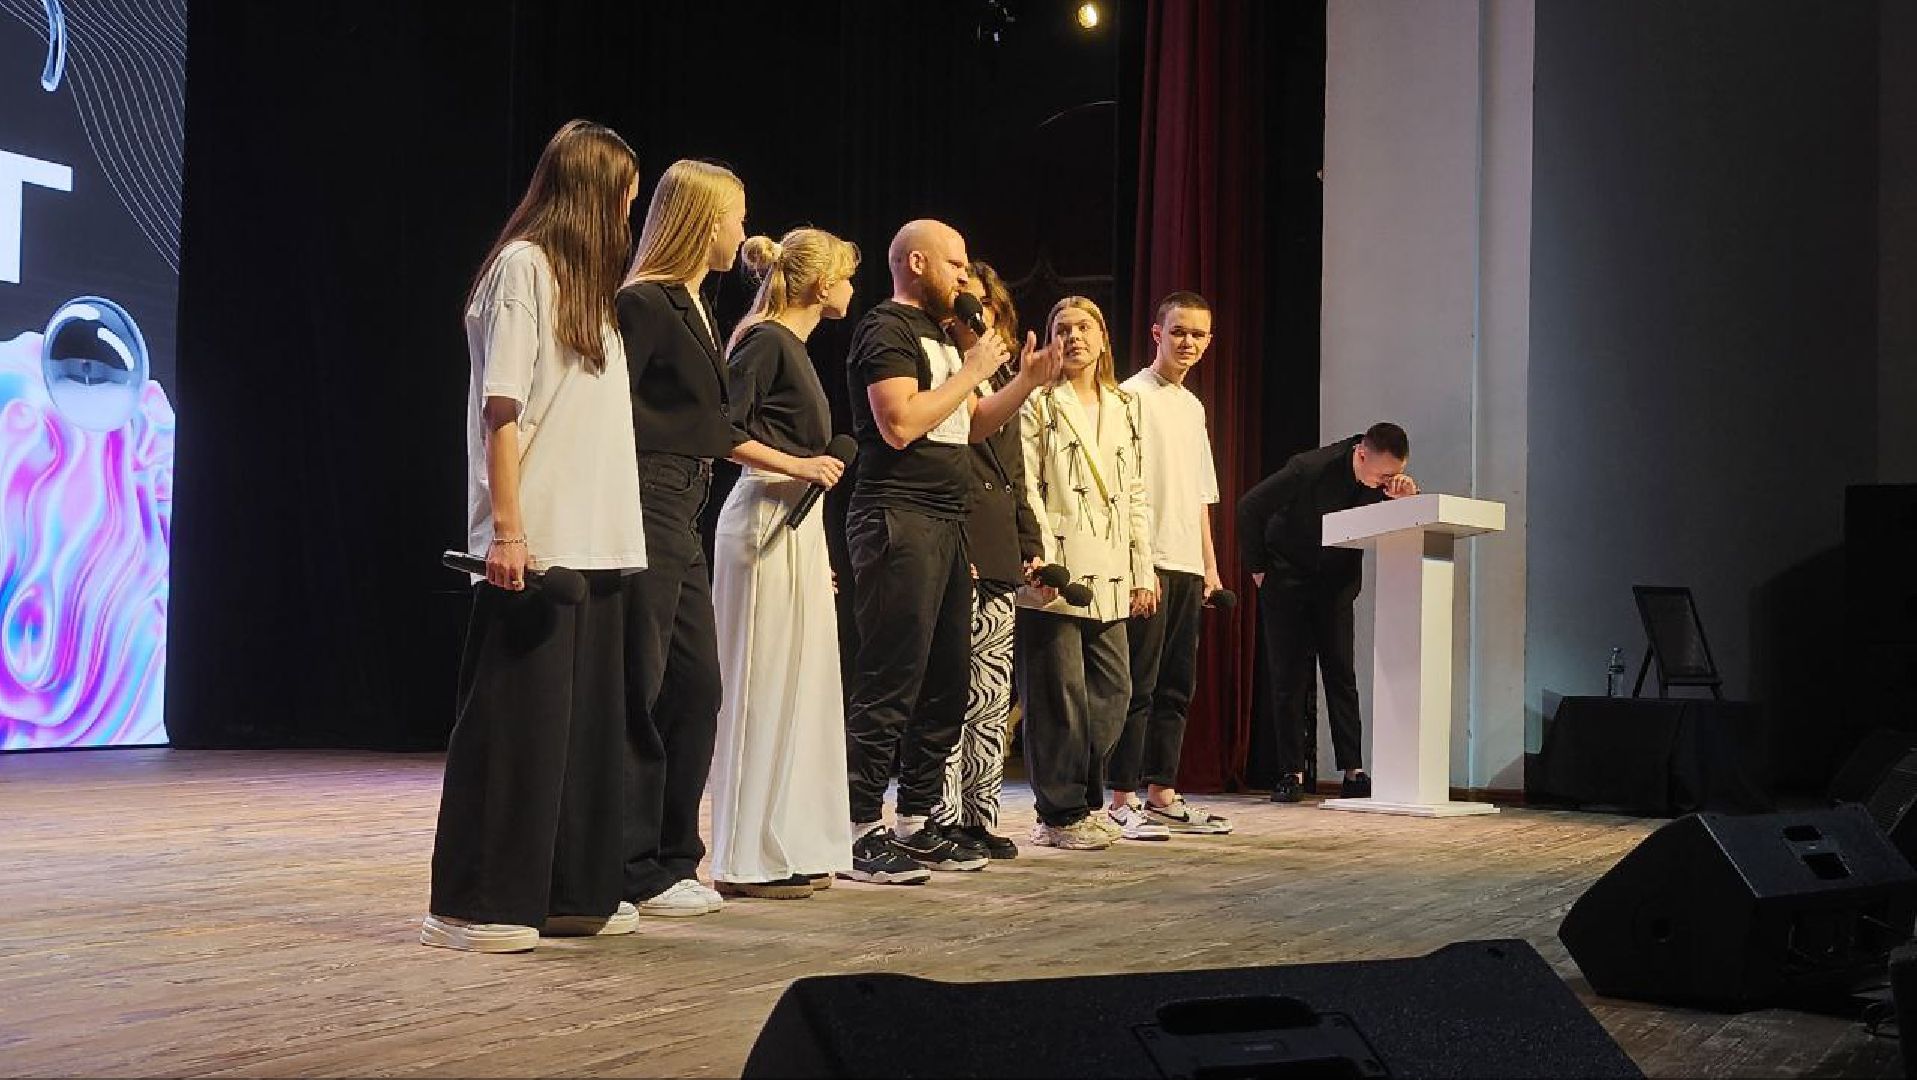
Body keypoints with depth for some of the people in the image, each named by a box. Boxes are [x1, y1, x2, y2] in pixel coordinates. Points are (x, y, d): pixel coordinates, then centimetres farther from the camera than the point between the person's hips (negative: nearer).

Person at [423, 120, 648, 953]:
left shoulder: (585, 280, 20)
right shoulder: (523, 266, -5)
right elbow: (501, 407, -12)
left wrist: (616, 533, 8)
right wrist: (507, 527, -19)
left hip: (595, 542, 9)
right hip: (536, 543, -8)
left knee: (586, 717, 9)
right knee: (515, 719, -6)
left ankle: (572, 892, 17)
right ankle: (472, 905, 1)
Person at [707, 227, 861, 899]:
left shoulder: (792, 346, 19)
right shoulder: (766, 339, -9)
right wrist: (796, 466, -16)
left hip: (795, 523, 10)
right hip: (765, 521, -10)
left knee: (799, 685, 9)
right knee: (764, 684, -7)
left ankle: (792, 851, 15)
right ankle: (748, 861, -2)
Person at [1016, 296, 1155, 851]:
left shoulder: (1126, 408, 19)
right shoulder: (1039, 404, 2)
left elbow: (1136, 495, 18)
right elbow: (1025, 488, -6)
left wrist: (1143, 571, 12)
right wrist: (1043, 561, -16)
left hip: (1109, 575, 6)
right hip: (1056, 571, -6)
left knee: (1112, 690, 5)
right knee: (1060, 694, -3)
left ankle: (1084, 801, 19)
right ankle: (1060, 815, 5)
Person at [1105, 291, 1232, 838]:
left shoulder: (1193, 406, 21)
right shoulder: (1133, 395, -4)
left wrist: (1210, 565, 19)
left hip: (1187, 566, 8)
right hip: (1147, 562, -8)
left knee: (1176, 686, 8)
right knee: (1139, 684, -8)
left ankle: (1162, 793, 14)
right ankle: (1123, 799, -4)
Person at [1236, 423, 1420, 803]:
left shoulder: (1386, 479, -12)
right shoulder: (1310, 469, -26)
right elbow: (1249, 508, -16)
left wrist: (1406, 499, -29)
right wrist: (1258, 568, -10)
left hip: (1335, 581, 4)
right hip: (1287, 578, -4)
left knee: (1341, 675, -1)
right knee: (1289, 678, -3)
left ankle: (1354, 773, -1)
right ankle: (1291, 774, 1)